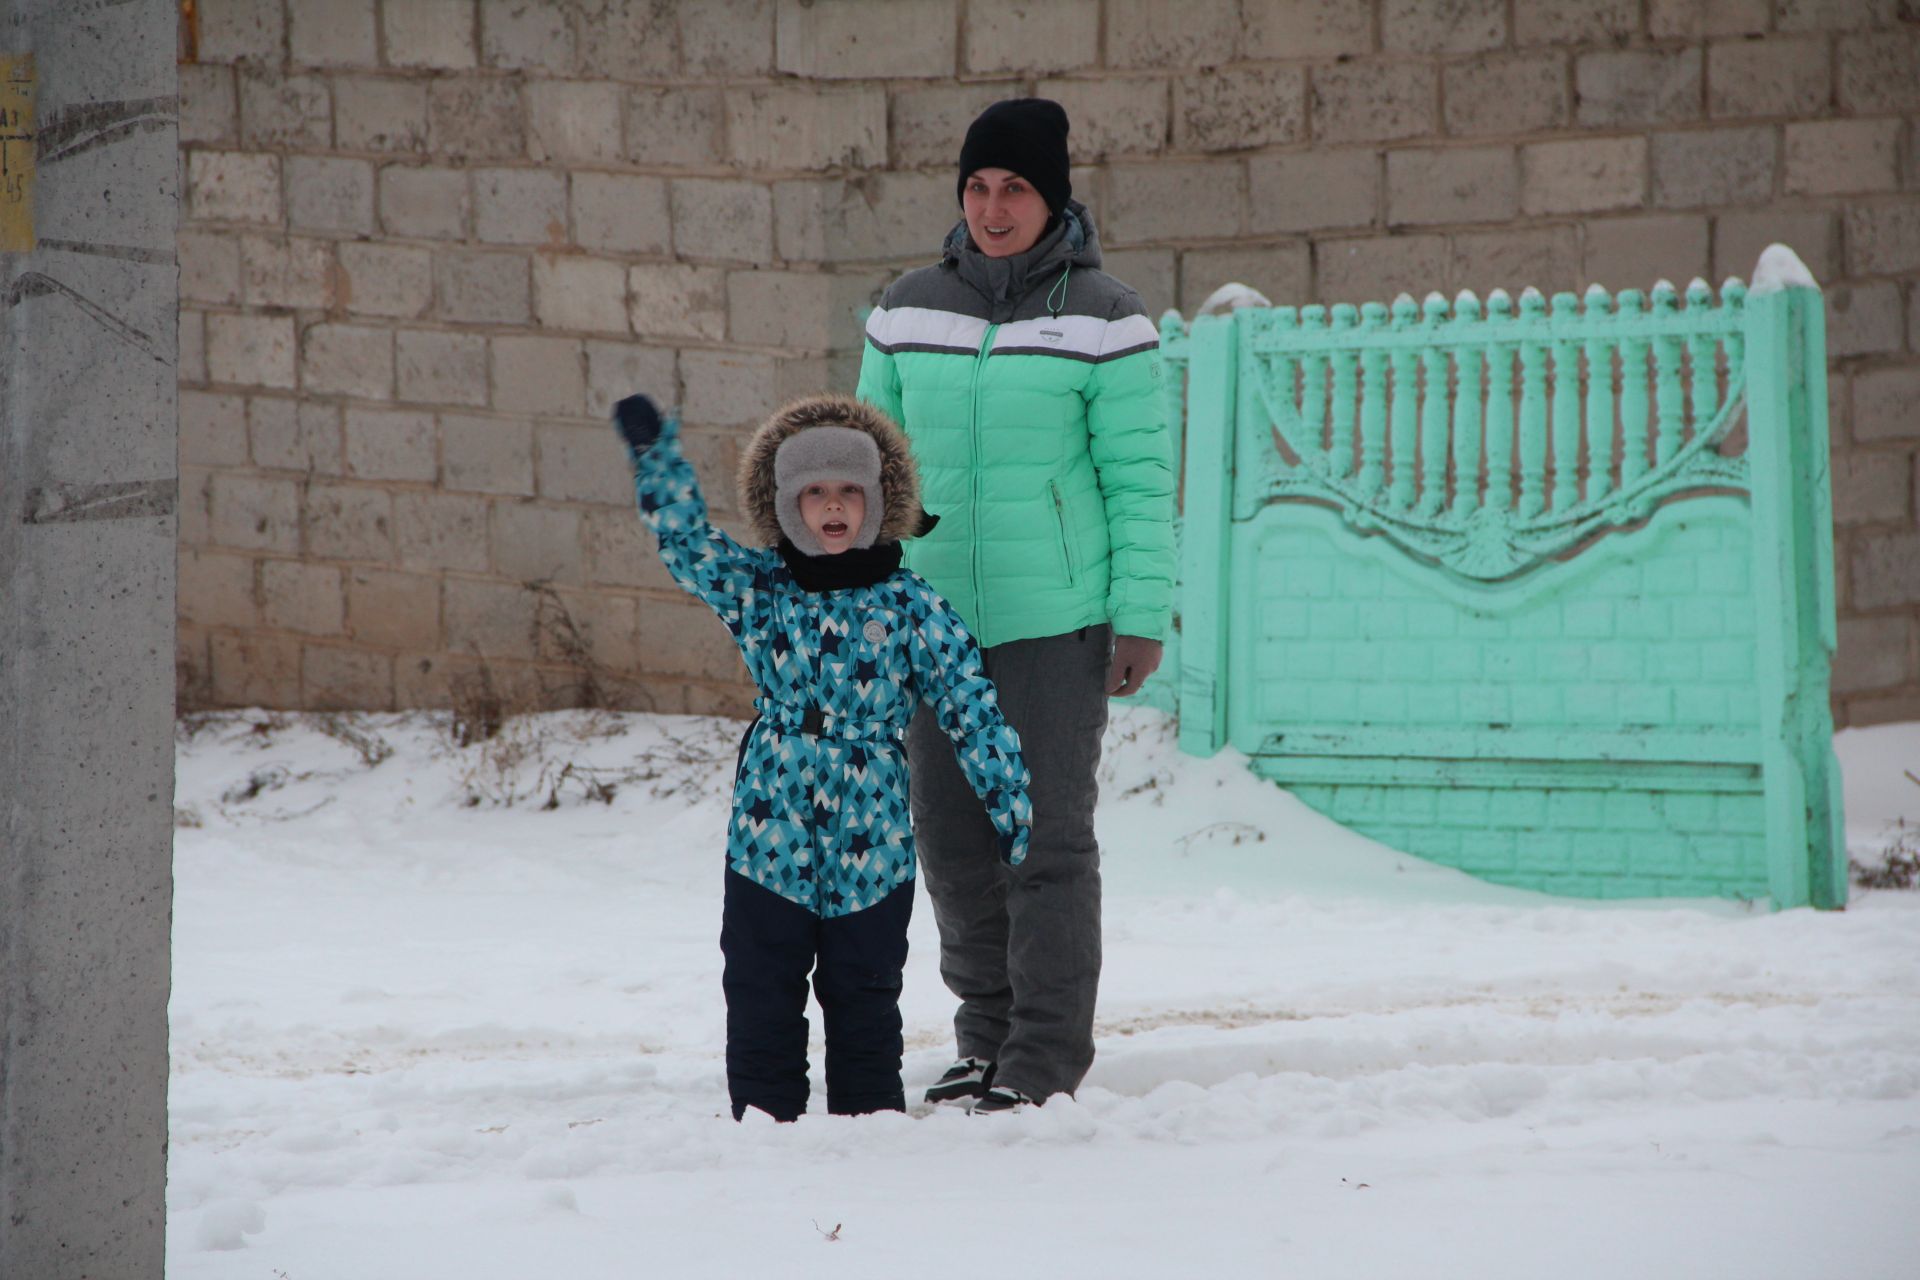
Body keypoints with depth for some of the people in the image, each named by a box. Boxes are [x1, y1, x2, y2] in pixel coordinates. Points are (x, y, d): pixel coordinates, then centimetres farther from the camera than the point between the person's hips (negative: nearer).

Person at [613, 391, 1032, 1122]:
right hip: (769, 840, 2)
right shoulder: (757, 589, 2)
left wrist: (1005, 801, -3)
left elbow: (970, 706, -1)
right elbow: (683, 541, 3)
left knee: (864, 1001, 9)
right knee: (761, 1001, 7)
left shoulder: (909, 608, -3)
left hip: (873, 849, -2)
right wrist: (654, 453, -7)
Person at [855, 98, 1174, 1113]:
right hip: (934, 617, 5)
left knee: (1048, 834, -4)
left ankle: (1048, 1056, 4)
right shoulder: (907, 312, 8)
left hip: (1056, 621, -4)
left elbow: (1139, 477, -3)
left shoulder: (1102, 318, -4)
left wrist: (1142, 617, -7)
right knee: (951, 835, 9)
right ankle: (987, 1033, 22)